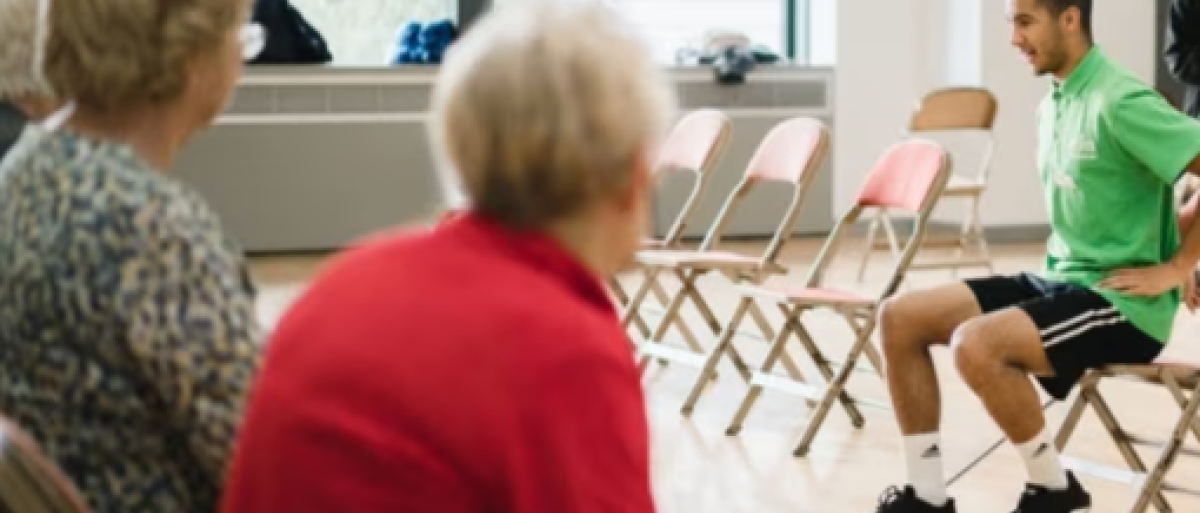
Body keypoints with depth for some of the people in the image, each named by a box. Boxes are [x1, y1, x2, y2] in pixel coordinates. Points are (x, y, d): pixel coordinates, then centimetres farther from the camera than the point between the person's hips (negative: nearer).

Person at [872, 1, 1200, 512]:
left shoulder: (1120, 102, -17)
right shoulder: (1050, 105, 10)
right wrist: (1058, 254, 11)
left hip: (1121, 302, -9)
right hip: (1057, 280, 9)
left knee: (977, 344, -32)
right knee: (900, 317, -1)